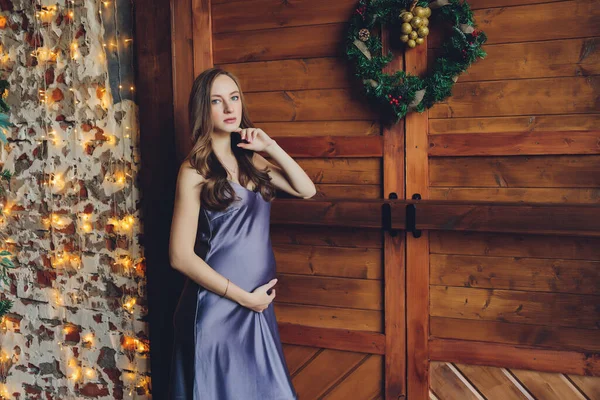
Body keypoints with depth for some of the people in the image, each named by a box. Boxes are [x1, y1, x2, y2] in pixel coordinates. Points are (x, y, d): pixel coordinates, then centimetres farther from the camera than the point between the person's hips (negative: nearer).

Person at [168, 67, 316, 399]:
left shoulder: (249, 160, 8)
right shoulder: (195, 170, -11)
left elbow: (306, 190, 5)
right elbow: (181, 256, -15)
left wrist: (270, 147, -4)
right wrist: (244, 296, -12)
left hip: (257, 304, 6)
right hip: (217, 305, -6)